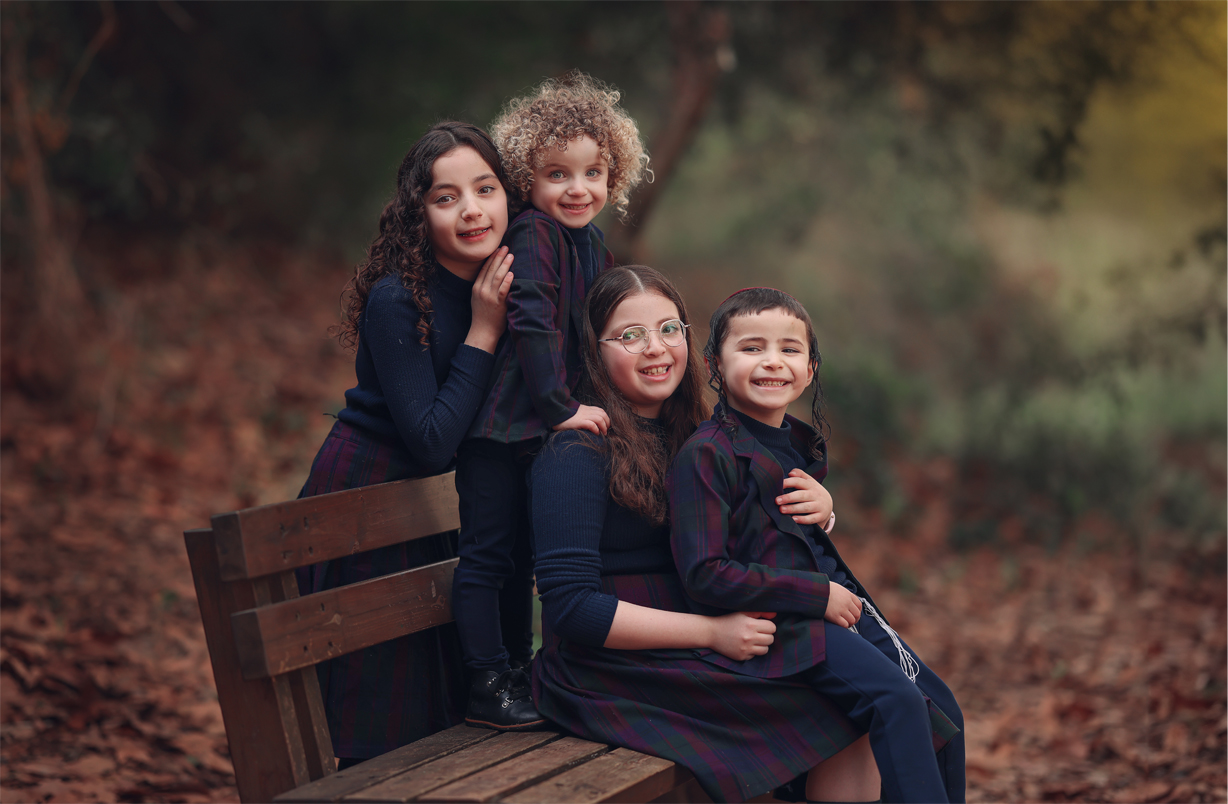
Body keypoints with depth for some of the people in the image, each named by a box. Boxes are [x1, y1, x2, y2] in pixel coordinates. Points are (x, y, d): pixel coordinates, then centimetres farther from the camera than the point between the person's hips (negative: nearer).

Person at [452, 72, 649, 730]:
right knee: (487, 554, -2)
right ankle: (486, 688, 3)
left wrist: (579, 404, 12)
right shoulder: (533, 235, -17)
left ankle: (517, 670, 29)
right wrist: (560, 407, -24)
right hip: (498, 427, -9)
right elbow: (532, 325, -23)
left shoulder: (591, 244, 10)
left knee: (523, 554, 18)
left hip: (544, 428, 9)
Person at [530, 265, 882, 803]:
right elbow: (571, 607, -19)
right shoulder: (578, 450, -12)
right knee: (842, 709, -18)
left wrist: (815, 510, -2)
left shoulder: (689, 434, 13)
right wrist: (710, 631, -20)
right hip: (609, 674, -7)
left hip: (690, 655, 7)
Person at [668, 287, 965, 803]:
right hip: (770, 624, -9)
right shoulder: (706, 455, -14)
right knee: (897, 698, -24)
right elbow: (705, 574, -20)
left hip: (828, 604, 9)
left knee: (942, 707, 5)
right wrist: (818, 595, -17)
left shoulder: (799, 443, 13)